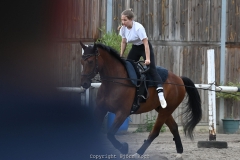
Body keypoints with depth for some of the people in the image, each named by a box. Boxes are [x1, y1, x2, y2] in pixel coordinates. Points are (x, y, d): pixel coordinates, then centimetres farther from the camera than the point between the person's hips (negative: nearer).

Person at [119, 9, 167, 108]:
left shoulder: (138, 28, -30)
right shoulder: (123, 28, -9)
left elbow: (146, 44, -30)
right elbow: (124, 42, 6)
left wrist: (147, 59, -33)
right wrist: (121, 56, 4)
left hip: (145, 48, -7)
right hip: (135, 48, 7)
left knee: (152, 69, -19)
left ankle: (160, 94, -30)